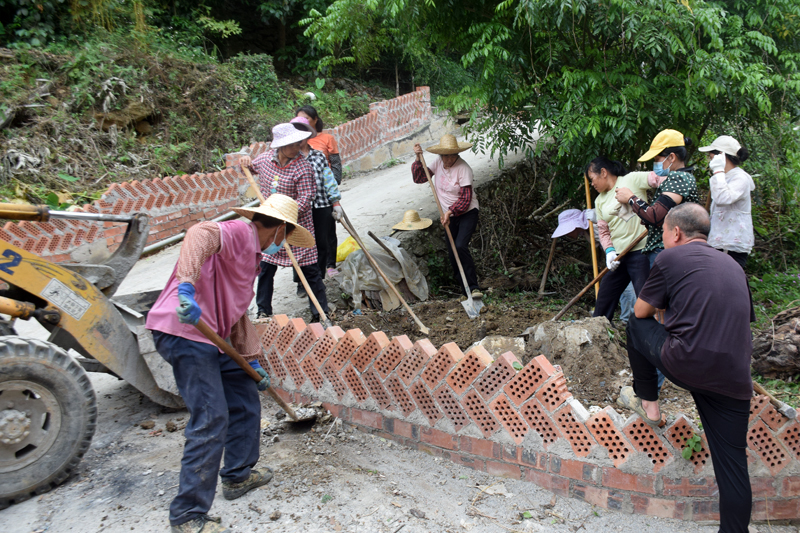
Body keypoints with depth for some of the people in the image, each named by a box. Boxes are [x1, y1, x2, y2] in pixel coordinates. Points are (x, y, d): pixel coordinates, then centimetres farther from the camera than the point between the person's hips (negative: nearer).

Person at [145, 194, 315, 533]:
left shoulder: (250, 253, 23)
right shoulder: (237, 232, -7)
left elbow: (237, 312, 28)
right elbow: (200, 234, -32)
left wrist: (252, 360, 27)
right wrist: (186, 287, -45)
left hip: (210, 339, 11)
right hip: (185, 332, -11)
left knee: (245, 396, 19)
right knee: (211, 420, -11)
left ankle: (238, 476, 35)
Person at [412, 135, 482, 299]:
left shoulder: (463, 168, -19)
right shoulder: (438, 163, 0)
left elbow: (465, 199, -20)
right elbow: (419, 178, 1)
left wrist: (450, 212, -30)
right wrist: (418, 159, -10)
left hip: (467, 213, -6)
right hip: (449, 215, 6)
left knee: (460, 246, -23)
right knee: (452, 253, 5)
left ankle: (473, 287, -16)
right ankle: (464, 287, 18)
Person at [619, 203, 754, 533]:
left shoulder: (670, 258, 4)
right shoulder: (733, 265, 21)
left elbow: (641, 311, 11)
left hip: (685, 364, -5)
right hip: (735, 379, 5)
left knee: (636, 325, 21)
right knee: (732, 466, 10)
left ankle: (647, 403, 28)